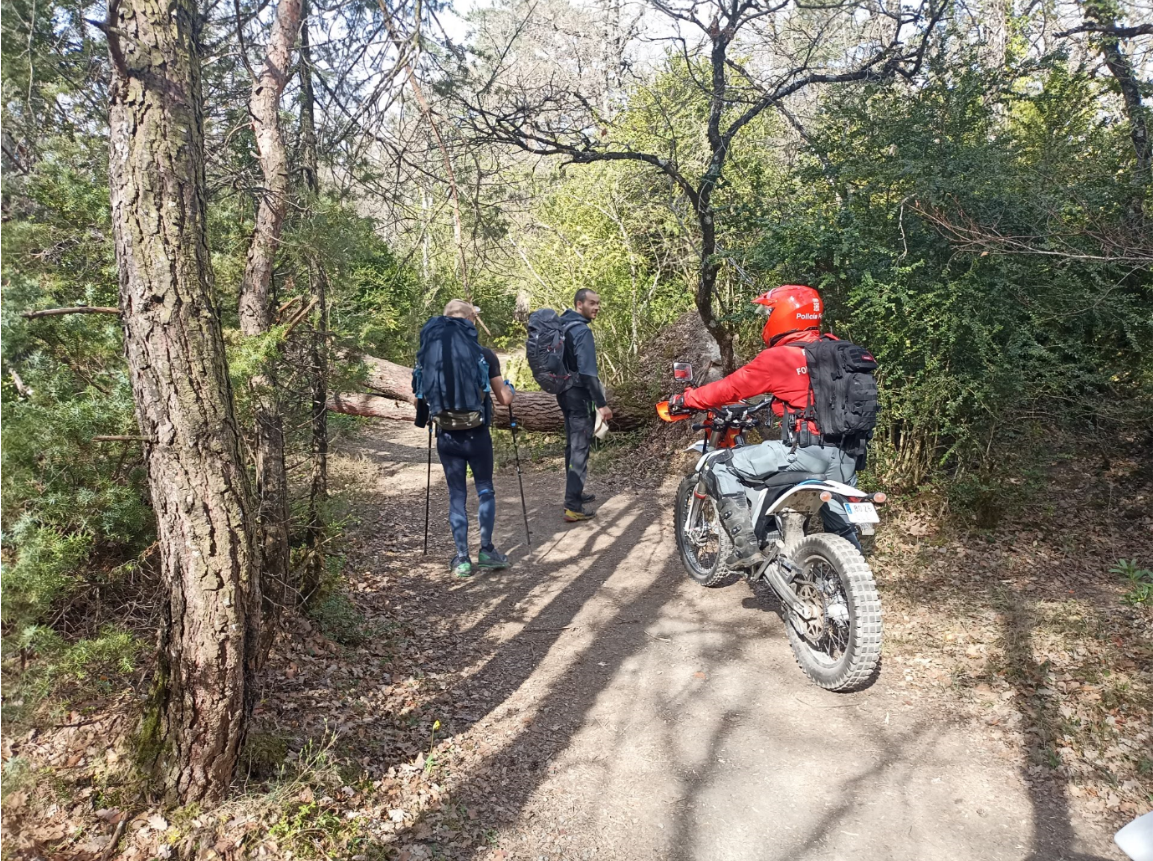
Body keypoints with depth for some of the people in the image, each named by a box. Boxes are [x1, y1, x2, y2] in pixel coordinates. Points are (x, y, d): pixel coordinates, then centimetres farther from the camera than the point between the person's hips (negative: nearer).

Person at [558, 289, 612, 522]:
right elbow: (588, 371, -24)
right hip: (579, 395, -10)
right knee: (580, 450, -7)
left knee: (572, 446, 19)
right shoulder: (582, 330, -18)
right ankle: (573, 507, -7)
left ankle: (574, 494, 31)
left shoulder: (562, 326, 12)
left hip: (565, 392, 10)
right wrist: (602, 403, -22)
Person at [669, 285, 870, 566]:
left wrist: (684, 400, 9)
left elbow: (731, 387, -3)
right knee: (841, 532, 27)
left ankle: (746, 545, -9)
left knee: (720, 468, -2)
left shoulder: (778, 358, -8)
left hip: (806, 450, -8)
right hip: (846, 457, 9)